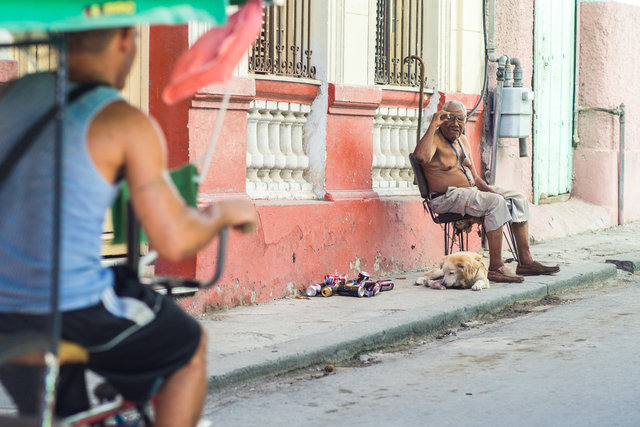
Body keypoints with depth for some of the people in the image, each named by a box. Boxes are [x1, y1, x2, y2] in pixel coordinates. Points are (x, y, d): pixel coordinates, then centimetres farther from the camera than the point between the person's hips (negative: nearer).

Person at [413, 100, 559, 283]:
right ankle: (496, 268, -30)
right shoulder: (435, 139, -10)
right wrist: (433, 125, -27)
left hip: (471, 190, 10)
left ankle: (525, 261, 2)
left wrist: (490, 190, 1)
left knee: (518, 199, 4)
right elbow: (421, 156, -35)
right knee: (496, 203, -30)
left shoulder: (463, 141, 18)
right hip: (447, 197, -10)